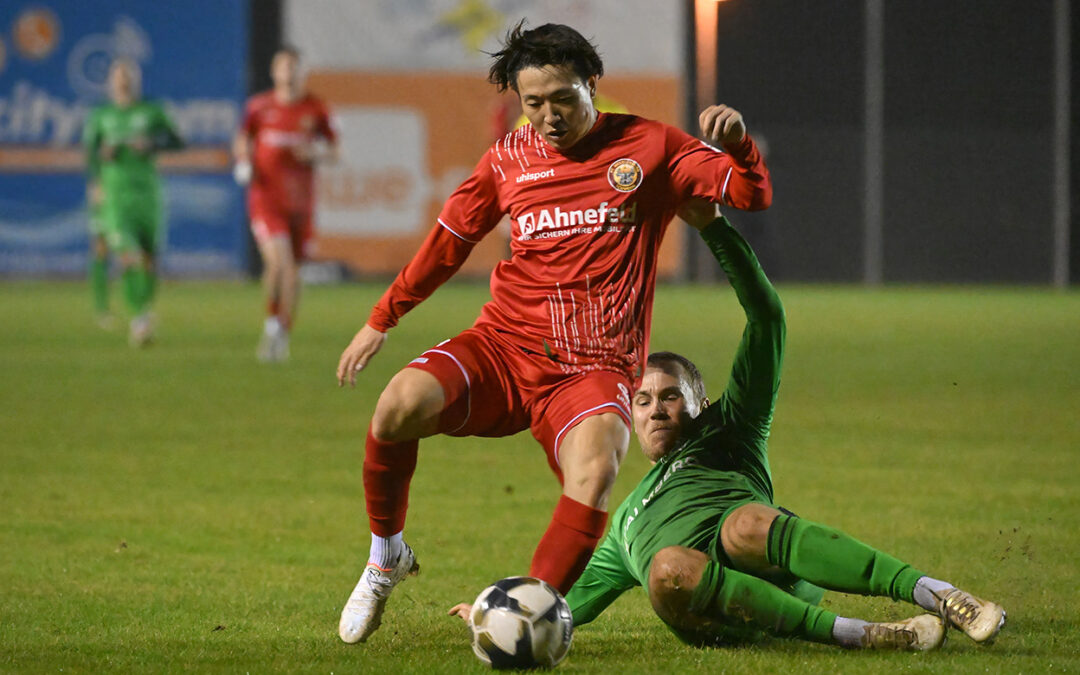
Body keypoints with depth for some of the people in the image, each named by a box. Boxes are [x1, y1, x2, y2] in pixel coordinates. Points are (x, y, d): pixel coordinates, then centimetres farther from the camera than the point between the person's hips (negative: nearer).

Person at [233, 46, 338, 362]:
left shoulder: (316, 109, 3)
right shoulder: (259, 106, 3)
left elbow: (333, 152, 8)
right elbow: (243, 141, 17)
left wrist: (315, 153, -13)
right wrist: (243, 162, -4)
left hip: (300, 201, 2)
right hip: (266, 197, -2)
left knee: (293, 269, 7)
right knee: (278, 262, -20)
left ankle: (282, 335, 23)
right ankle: (272, 322, 1)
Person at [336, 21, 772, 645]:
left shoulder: (649, 147, 5)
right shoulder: (508, 160, 12)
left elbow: (753, 196, 4)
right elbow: (449, 241, 24)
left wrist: (736, 142, -18)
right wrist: (381, 321, 27)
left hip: (594, 368, -2)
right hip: (503, 346, 2)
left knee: (595, 468, -35)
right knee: (400, 405, -26)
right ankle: (386, 558, -1)